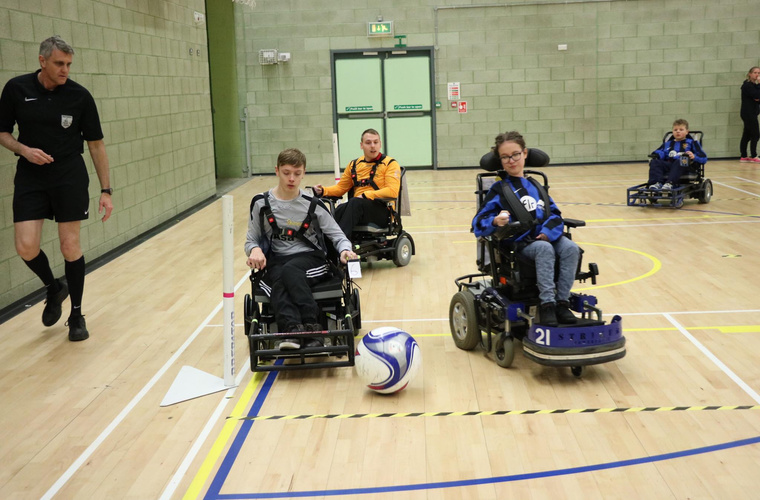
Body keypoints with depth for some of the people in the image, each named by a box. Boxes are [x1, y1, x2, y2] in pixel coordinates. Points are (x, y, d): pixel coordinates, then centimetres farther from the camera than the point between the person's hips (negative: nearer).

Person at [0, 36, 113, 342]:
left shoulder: (80, 95, -6)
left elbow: (96, 144, 0)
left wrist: (105, 191, -2)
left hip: (70, 176, -1)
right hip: (30, 177, 1)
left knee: (70, 246, -1)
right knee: (26, 247, -8)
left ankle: (76, 315, 17)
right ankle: (54, 288, 24)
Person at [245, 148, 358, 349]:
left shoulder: (312, 205, 3)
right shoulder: (261, 203, 4)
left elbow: (337, 236, 8)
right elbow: (251, 240, 10)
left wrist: (344, 250, -15)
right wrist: (255, 250, -15)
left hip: (309, 258, -1)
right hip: (276, 261, 1)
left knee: (290, 270, -36)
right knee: (279, 282, -35)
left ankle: (310, 325, -41)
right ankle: (291, 329, -55)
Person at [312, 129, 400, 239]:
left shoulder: (390, 164, 4)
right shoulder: (354, 165, 20)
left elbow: (392, 191, -10)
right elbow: (340, 188, 25)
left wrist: (365, 195, -18)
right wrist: (323, 191, 4)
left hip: (382, 212, -4)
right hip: (357, 209, 4)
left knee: (355, 202, -36)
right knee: (339, 209, -32)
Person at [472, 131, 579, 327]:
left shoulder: (535, 186, 20)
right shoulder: (499, 190, 6)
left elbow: (554, 213, 10)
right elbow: (479, 224, -2)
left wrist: (547, 232, -12)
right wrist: (495, 222, -25)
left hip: (546, 237, 5)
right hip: (520, 243, -4)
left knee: (571, 248, -26)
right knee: (545, 249, -36)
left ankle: (562, 302, -22)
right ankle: (546, 304, -35)